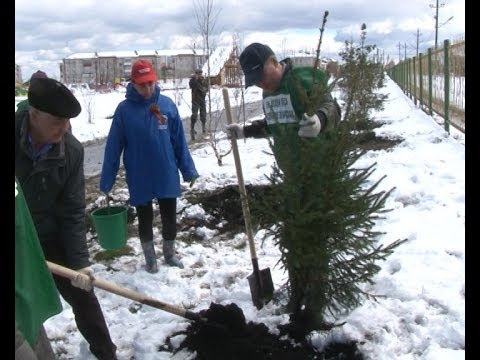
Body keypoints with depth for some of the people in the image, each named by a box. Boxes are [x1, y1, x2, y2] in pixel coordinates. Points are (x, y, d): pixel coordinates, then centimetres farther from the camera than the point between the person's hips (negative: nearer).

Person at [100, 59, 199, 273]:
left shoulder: (167, 104, -5)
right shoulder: (124, 109, -10)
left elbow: (179, 141, 1)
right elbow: (113, 147, -6)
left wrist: (188, 170, 2)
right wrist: (106, 181, -5)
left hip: (167, 176, 2)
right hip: (139, 179, -1)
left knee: (170, 218, 15)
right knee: (145, 220, 15)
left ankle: (170, 253, 39)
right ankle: (150, 258, 36)